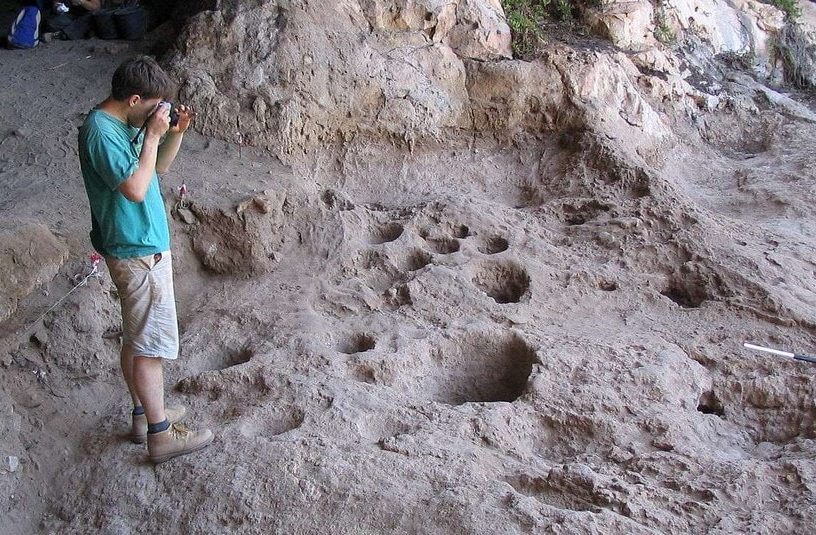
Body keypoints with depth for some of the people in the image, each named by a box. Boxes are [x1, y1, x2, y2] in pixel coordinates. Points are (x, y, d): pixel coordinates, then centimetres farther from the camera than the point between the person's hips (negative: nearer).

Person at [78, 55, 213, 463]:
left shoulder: (124, 124, 8)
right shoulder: (101, 131, -21)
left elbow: (158, 168, 19)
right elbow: (135, 188, -28)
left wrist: (176, 133, 2)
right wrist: (153, 135, -20)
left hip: (140, 246, 10)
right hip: (139, 252, -10)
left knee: (136, 339, 18)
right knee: (151, 343, -4)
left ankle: (145, 414, 31)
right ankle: (160, 435, 5)